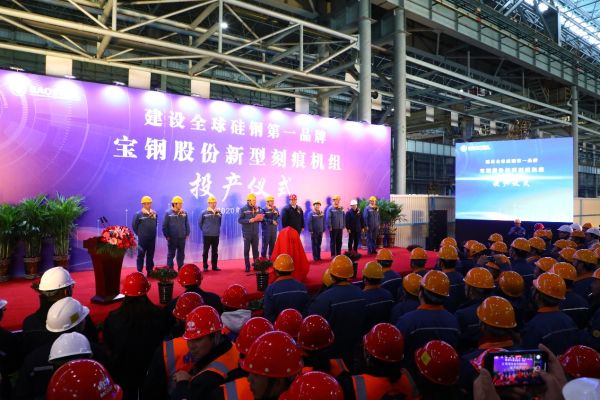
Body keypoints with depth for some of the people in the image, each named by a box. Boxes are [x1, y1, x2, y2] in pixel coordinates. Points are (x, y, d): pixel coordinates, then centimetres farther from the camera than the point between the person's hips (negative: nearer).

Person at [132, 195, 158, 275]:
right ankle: (139, 272, 12)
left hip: (152, 238, 4)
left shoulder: (154, 213, 2)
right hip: (142, 239, -4)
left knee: (150, 256, 12)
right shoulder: (138, 214, -10)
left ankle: (150, 271, 22)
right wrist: (140, 234, 3)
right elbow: (134, 225, -3)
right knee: (141, 255, 4)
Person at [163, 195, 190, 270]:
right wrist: (167, 236, -6)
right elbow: (164, 226, -4)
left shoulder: (184, 213, 3)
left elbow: (187, 224, 10)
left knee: (181, 254, 11)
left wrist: (187, 234, 6)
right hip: (172, 238, -3)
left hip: (182, 237, 3)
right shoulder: (168, 213, -5)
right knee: (171, 254, 4)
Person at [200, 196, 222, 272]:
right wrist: (204, 229, 8)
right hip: (207, 235, -2)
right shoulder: (204, 212, -2)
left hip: (216, 235, 2)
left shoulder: (218, 212, 3)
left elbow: (221, 221, -2)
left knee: (215, 251, 10)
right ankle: (205, 266, 11)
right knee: (205, 251, 2)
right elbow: (200, 222, 7)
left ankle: (215, 266, 18)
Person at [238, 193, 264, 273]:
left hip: (255, 233, 4)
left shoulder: (257, 208, 6)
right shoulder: (243, 209, -6)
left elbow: (261, 217, 12)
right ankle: (247, 266, 10)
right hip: (247, 233, -3)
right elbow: (240, 220, -11)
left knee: (255, 249, 10)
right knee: (246, 250, 4)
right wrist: (249, 220, -22)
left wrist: (261, 218, -11)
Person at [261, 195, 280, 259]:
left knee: (272, 245, 10)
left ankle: (271, 258, 20)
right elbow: (263, 219, -13)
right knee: (265, 245, -3)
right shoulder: (264, 210, -5)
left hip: (274, 230, 5)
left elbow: (278, 218, 7)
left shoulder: (275, 209, 10)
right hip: (266, 230, -5)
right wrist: (272, 221, -12)